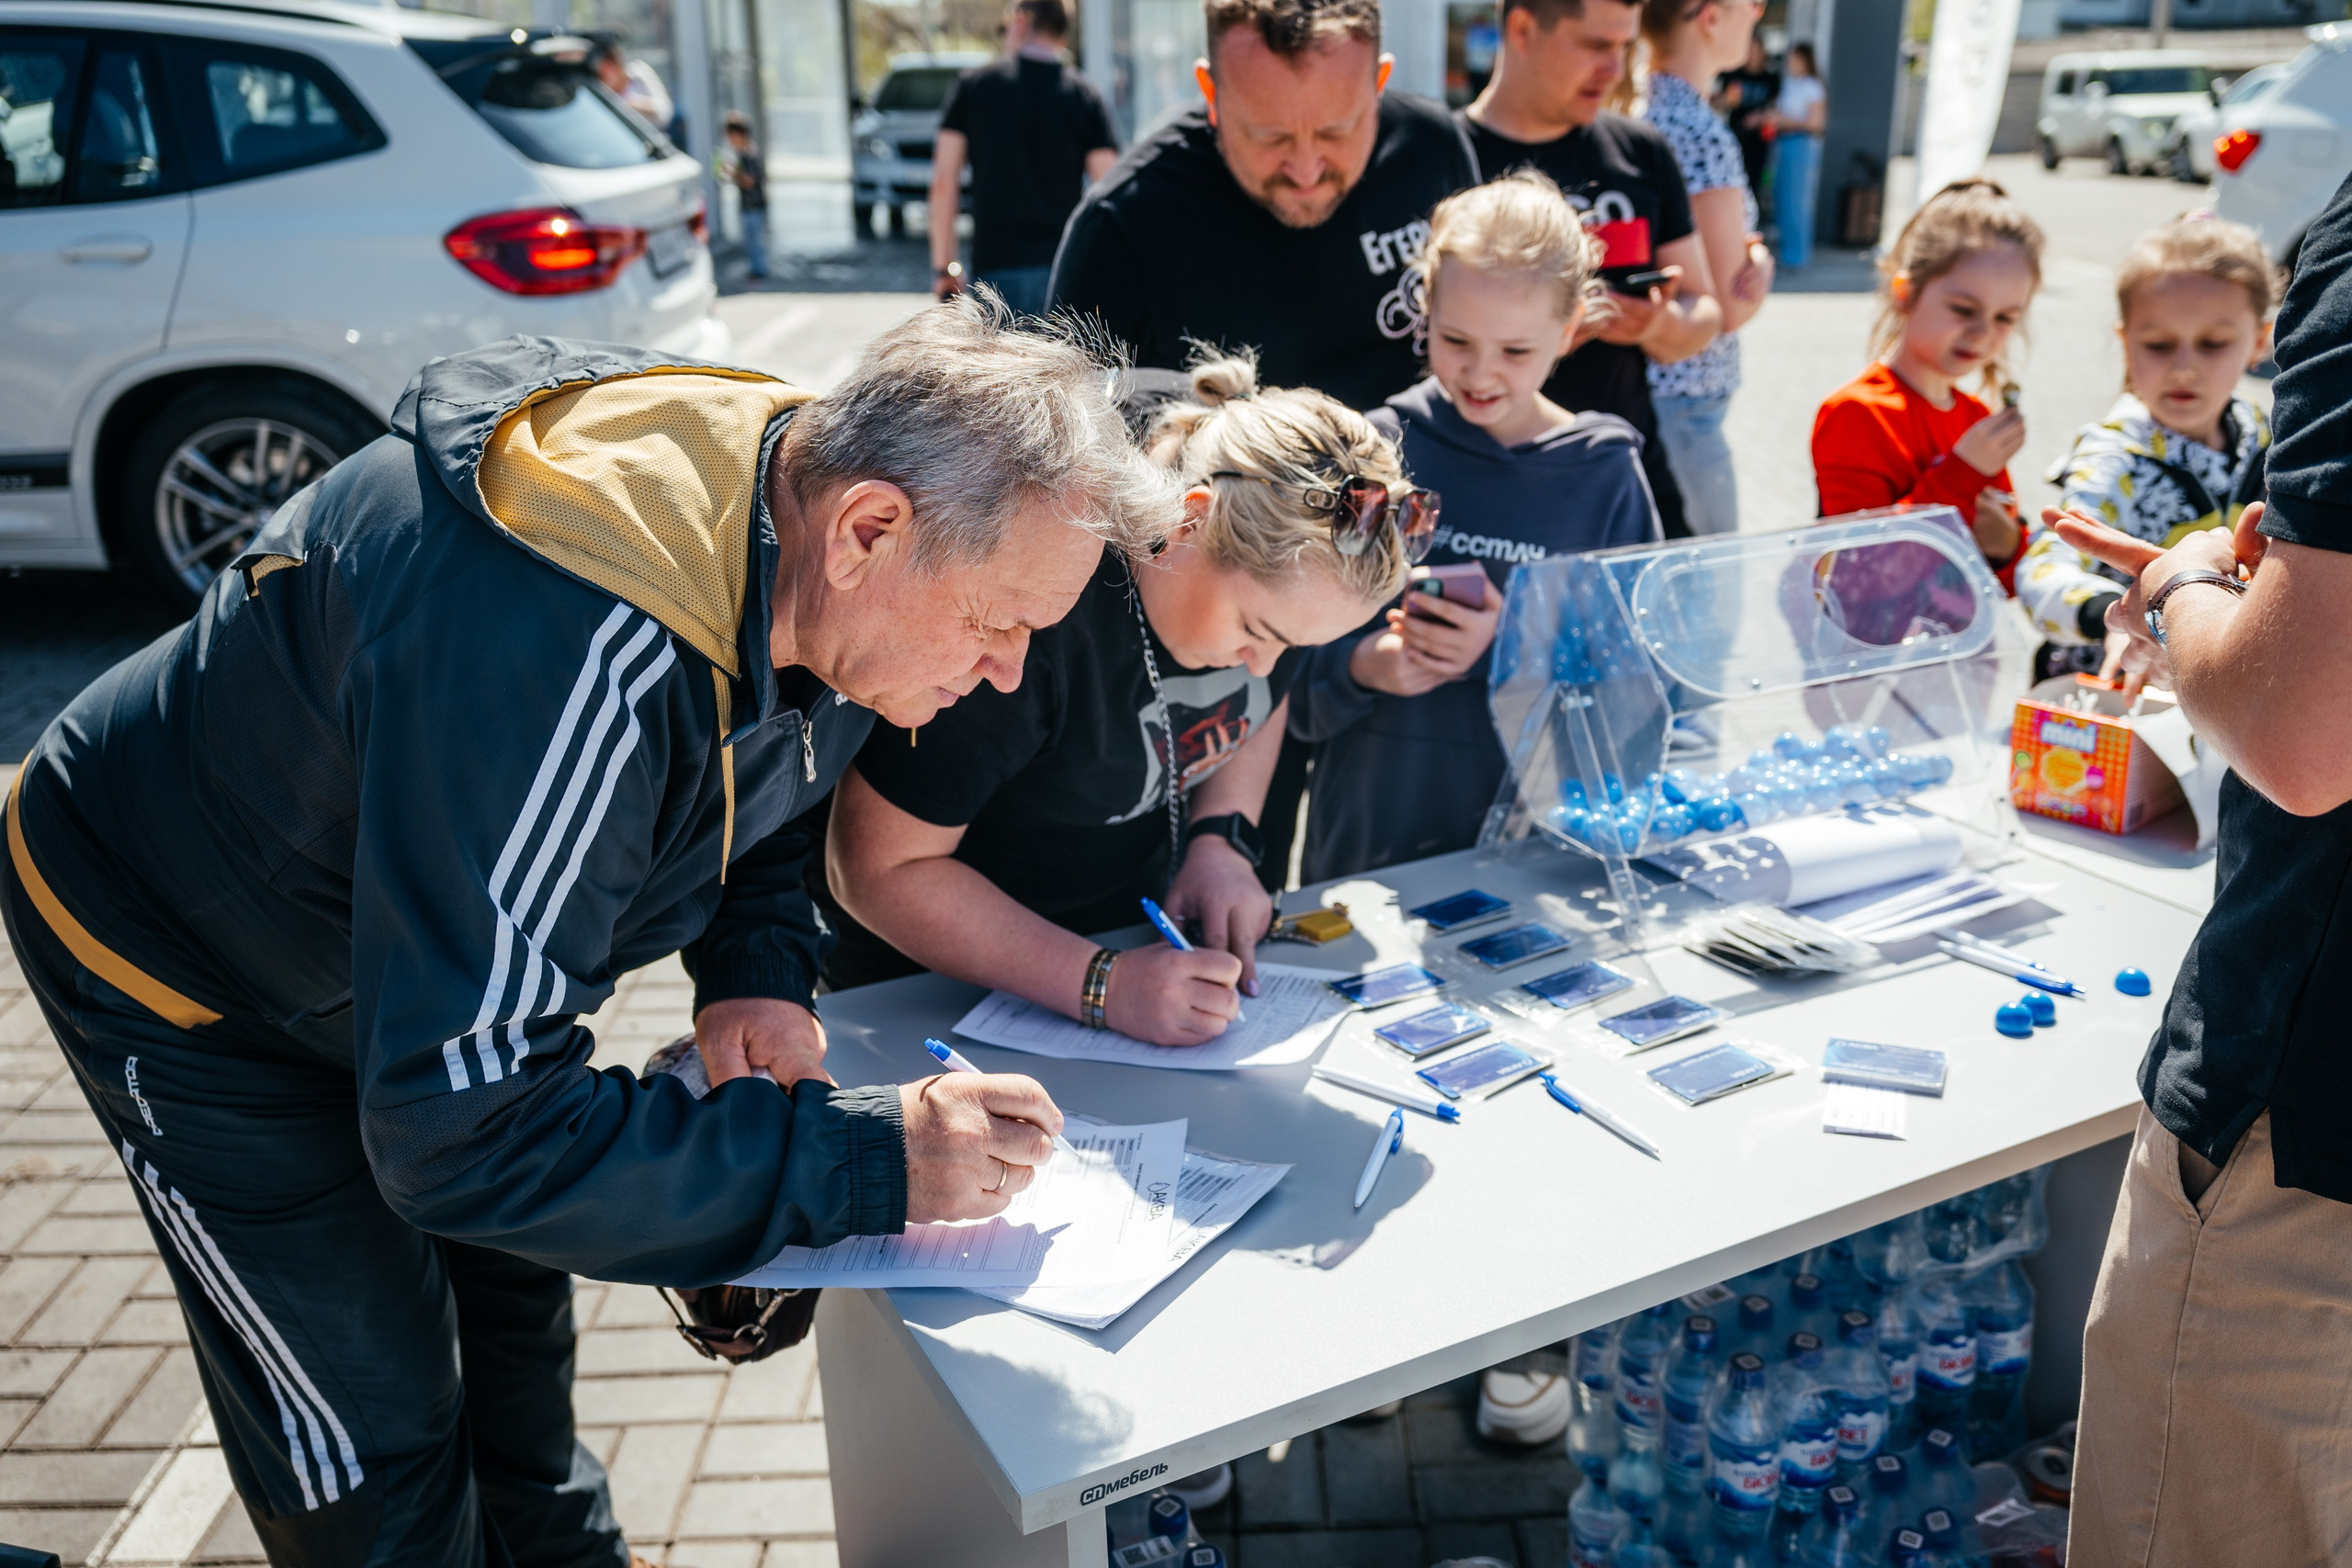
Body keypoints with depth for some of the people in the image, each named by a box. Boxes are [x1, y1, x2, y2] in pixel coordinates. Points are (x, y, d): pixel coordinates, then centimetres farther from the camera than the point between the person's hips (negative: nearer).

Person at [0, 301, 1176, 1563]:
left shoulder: (805, 564, -20)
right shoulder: (561, 652, -46)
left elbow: (758, 786, 3)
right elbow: (461, 1131, -42)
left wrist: (760, 966, -16)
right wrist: (860, 1161, -40)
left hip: (438, 947, 8)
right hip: (188, 963, -7)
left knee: (519, 1288, 24)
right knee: (374, 1440, 1)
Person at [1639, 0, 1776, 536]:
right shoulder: (1704, 136, -20)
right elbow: (1730, 308, -19)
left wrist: (1752, 256, -5)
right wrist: (1759, 267, 1)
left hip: (1626, 386, 9)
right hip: (1683, 400, -9)